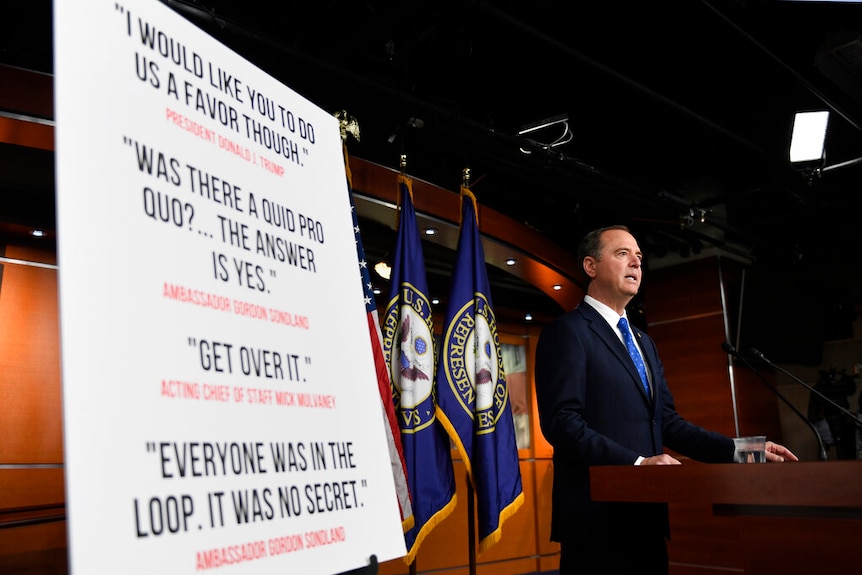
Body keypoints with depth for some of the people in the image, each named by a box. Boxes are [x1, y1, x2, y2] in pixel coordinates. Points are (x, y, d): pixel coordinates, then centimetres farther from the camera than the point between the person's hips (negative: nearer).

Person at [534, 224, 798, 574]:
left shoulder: (644, 342, 19)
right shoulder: (567, 331, -8)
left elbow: (667, 423, 15)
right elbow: (561, 421, -18)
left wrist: (737, 450, 4)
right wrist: (636, 462, -23)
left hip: (645, 516, 8)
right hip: (598, 517, -8)